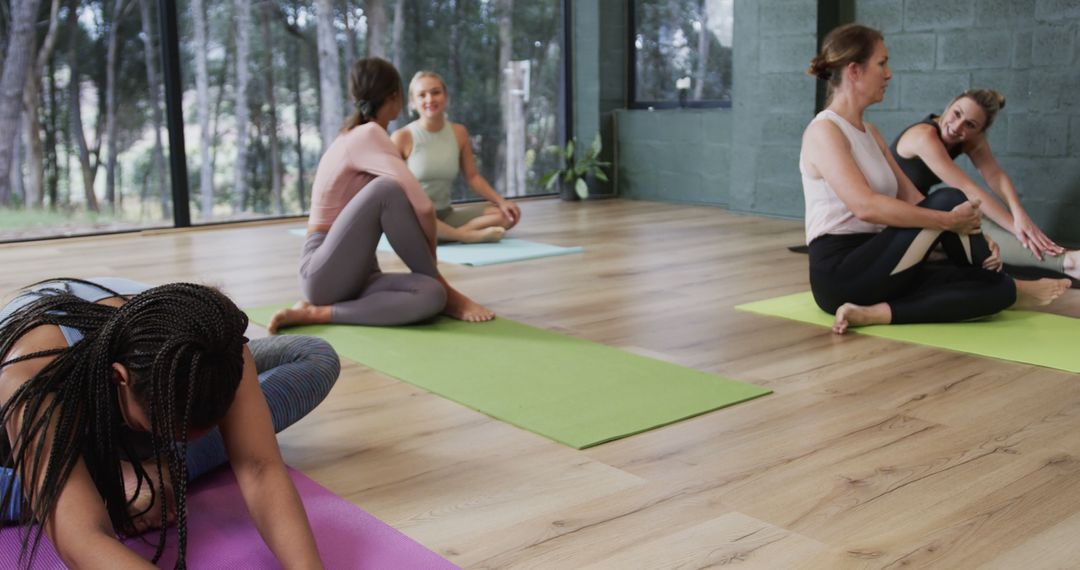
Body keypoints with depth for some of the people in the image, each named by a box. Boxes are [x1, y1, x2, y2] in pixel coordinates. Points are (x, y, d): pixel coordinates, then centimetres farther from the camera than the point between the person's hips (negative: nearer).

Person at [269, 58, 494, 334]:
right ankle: (446, 290, -12)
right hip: (327, 274, -7)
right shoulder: (368, 135, -12)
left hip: (357, 276, 7)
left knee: (430, 296, -19)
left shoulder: (356, 136, 17)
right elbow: (422, 205, -22)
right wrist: (430, 256, -5)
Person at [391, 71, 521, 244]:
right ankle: (468, 235, -27)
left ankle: (448, 233, -23)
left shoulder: (459, 132, 5)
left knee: (508, 214, -9)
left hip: (445, 215, 5)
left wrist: (501, 201, -5)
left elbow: (472, 177, 9)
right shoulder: (402, 137, -8)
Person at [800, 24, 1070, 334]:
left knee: (998, 288, -6)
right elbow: (866, 207, -26)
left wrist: (971, 238, 0)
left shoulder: (868, 132, 17)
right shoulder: (824, 132, -12)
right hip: (841, 275, -8)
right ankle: (990, 293, 4)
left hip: (875, 269, 8)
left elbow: (911, 199, 13)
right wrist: (949, 220, -23)